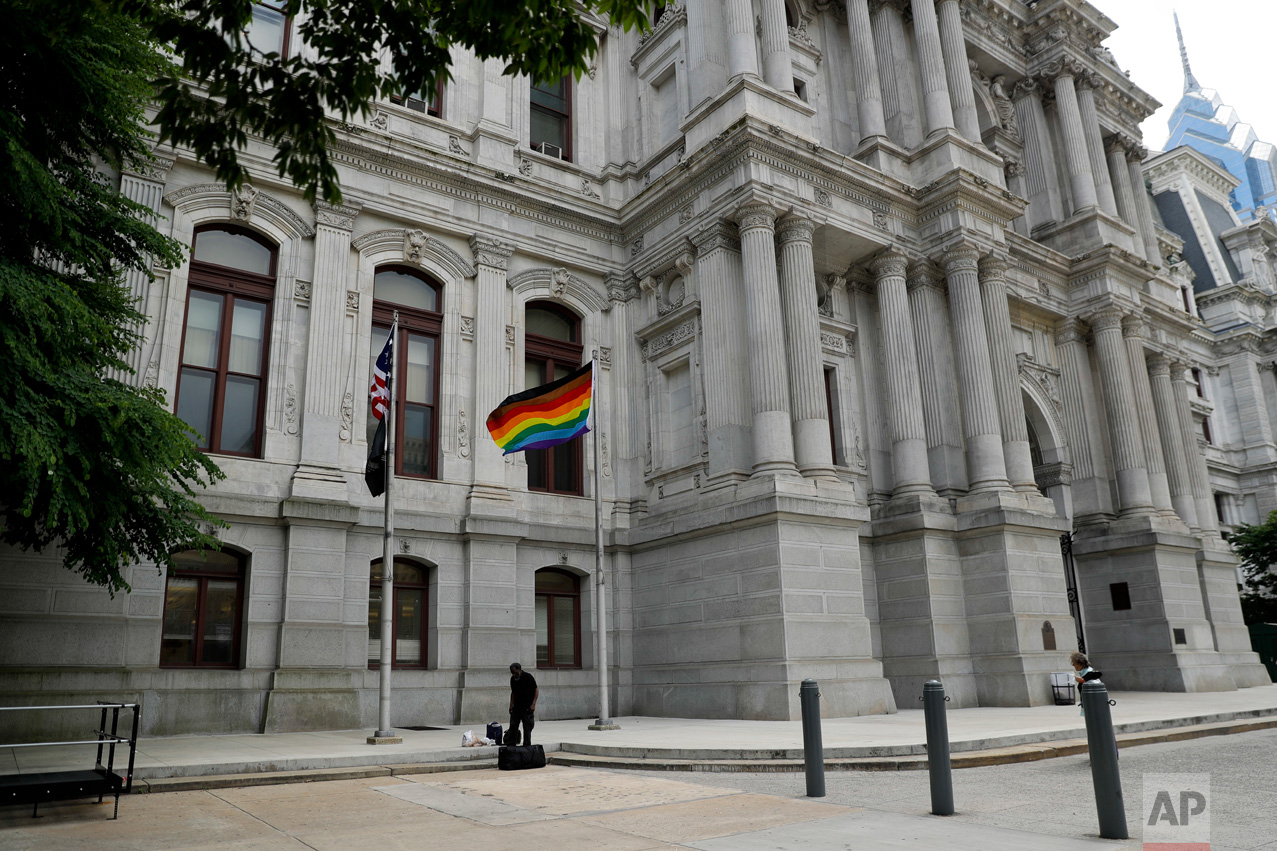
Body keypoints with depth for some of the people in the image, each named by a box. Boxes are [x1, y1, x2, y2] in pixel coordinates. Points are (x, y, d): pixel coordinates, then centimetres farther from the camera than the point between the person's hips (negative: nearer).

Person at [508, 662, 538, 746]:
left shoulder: (528, 677, -11)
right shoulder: (513, 679, 6)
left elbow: (536, 690, -8)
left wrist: (533, 704, -15)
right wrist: (511, 704, 10)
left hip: (527, 708, -5)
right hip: (516, 707, 5)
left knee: (527, 728, -2)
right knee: (513, 727, 4)